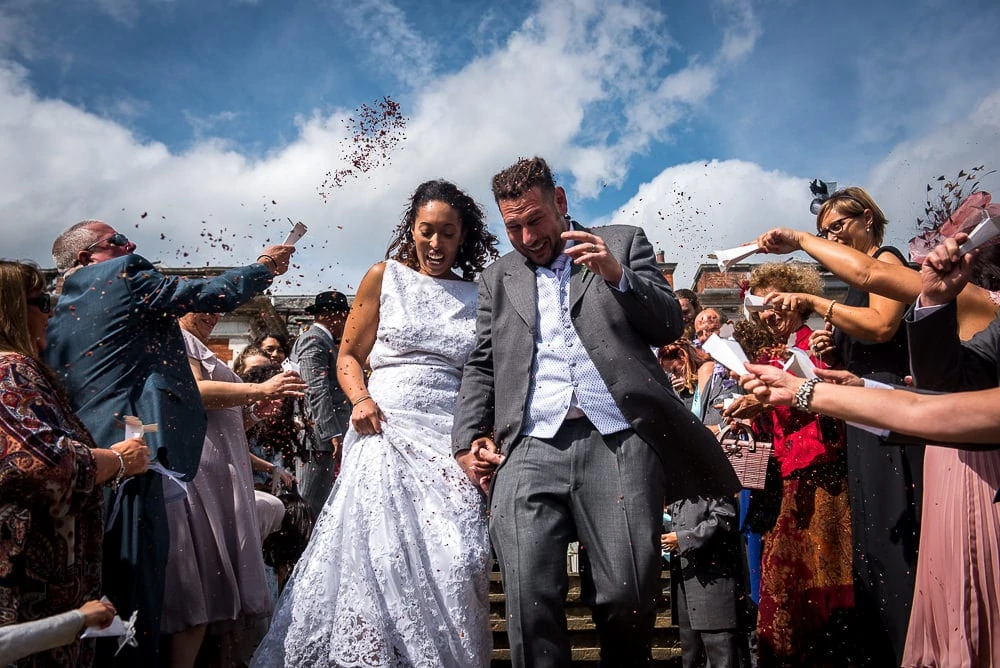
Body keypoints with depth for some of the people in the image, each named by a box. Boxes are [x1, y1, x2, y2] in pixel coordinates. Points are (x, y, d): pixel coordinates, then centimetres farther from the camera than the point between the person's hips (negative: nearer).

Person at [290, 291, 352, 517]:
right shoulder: (314, 341, -11)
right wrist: (333, 434, -25)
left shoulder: (324, 342, 21)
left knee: (322, 500, 14)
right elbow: (317, 391, -21)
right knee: (312, 502, -5)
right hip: (320, 436, -10)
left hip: (330, 432, 10)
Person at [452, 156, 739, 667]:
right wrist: (469, 439, 7)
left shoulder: (623, 243, 17)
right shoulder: (498, 276, 24)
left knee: (629, 599, -1)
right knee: (529, 601, -9)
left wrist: (617, 276, -7)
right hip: (529, 450, 2)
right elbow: (480, 366, 21)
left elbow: (669, 326, 9)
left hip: (618, 442, -2)